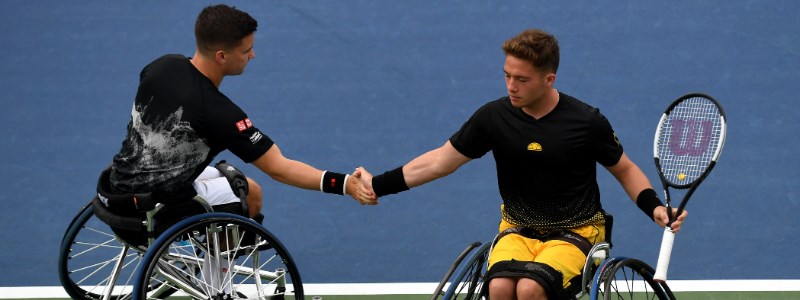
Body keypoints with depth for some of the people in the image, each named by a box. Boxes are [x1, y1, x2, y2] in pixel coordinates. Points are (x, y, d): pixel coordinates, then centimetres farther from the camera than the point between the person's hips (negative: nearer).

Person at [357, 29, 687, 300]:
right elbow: (441, 160, 3)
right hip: (518, 228, 2)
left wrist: (654, 206, -11)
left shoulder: (586, 122, -10)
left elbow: (624, 169, 6)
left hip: (574, 231, -2)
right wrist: (377, 185, -3)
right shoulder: (494, 117, -5)